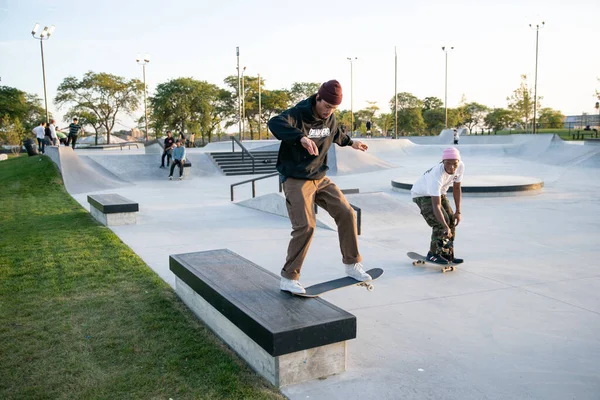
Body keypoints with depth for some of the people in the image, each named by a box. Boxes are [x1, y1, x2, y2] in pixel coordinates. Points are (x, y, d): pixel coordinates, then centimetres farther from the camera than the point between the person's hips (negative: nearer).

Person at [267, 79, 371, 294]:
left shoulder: (330, 119, 5)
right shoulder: (297, 114, -17)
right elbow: (275, 123, -40)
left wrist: (351, 142, 42)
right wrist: (302, 137, -53)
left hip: (320, 178, 7)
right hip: (296, 180, -7)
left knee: (346, 213, 0)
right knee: (305, 226, -17)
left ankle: (352, 265, 16)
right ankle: (288, 278, -3)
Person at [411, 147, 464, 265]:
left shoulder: (460, 166, -21)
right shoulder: (437, 175, -41)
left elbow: (456, 188, -3)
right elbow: (436, 206, -43)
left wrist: (458, 211, -2)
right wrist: (446, 227, -50)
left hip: (438, 192, 7)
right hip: (422, 194, -7)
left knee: (451, 220, -1)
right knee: (440, 223, -20)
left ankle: (447, 254, 11)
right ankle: (433, 254, -5)